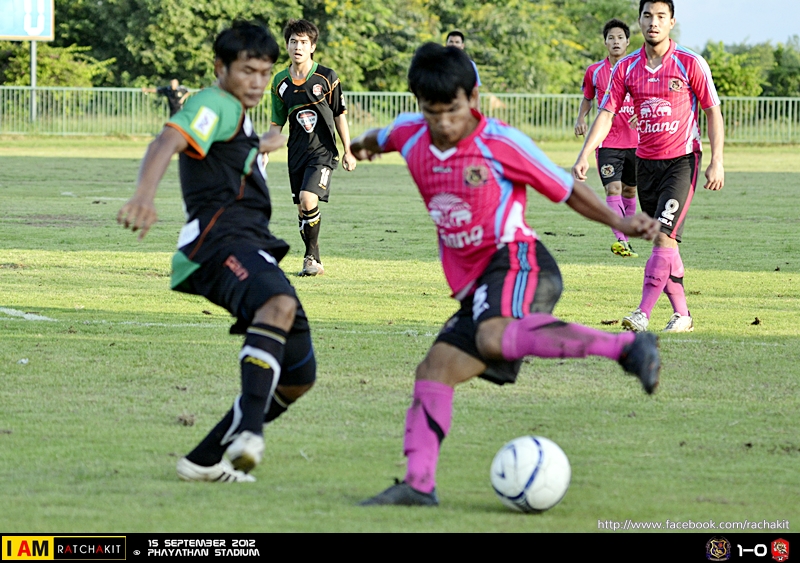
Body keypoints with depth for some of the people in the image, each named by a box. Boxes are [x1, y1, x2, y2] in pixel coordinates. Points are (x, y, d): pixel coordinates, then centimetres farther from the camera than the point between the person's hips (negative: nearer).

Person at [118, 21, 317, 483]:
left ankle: (205, 460, 12)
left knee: (299, 375, 6)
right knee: (280, 304, -39)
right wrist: (145, 195, -41)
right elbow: (168, 142, -21)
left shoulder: (238, 116, 29)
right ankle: (249, 430, -57)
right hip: (222, 240, -10)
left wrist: (261, 147, 76)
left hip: (253, 250, 10)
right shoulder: (215, 105, -1)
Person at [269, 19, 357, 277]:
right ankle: (314, 262, 18)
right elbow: (277, 124, 12)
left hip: (323, 151, -4)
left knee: (308, 200, -21)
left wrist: (348, 151, 3)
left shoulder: (327, 77, -5)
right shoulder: (280, 82, 4)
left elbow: (339, 115, 2)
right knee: (302, 210, 5)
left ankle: (311, 258, -7)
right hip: (296, 153, 4)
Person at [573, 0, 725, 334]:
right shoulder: (626, 68, 2)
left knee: (663, 234, -17)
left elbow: (713, 112, -2)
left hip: (682, 159, -4)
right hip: (646, 162, 4)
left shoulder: (691, 64, -7)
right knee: (665, 240, 7)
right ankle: (682, 314, 17)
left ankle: (643, 314, -19)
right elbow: (606, 114, 2)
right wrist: (584, 156, -10)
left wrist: (716, 163, -7)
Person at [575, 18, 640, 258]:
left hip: (635, 142, 2)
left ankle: (625, 239, 26)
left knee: (629, 190, 12)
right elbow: (588, 98, 18)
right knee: (613, 189, -15)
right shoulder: (595, 72, 3)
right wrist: (581, 118, -1)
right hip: (607, 141, -1)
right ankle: (619, 240, -23)